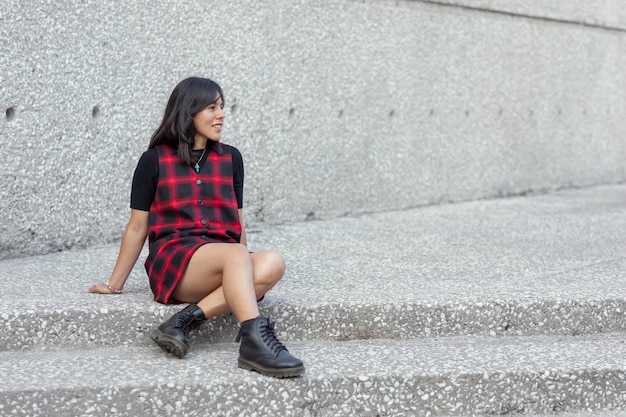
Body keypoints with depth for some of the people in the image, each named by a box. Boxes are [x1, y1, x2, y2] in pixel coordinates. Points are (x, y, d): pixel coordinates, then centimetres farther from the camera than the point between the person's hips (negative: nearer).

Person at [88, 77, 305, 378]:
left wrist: (242, 272, 23)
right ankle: (255, 342, -51)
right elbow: (138, 226, 11)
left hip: (225, 258, 4)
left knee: (271, 264, -31)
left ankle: (188, 319, -35)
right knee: (236, 254, -35)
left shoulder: (230, 158, 17)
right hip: (173, 258, -4)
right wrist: (114, 285, 11)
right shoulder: (155, 160, 7)